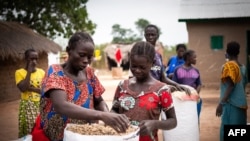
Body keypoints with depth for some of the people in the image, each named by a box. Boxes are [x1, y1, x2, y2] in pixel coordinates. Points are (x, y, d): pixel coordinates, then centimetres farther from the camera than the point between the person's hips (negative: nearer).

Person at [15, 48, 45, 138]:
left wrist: (30, 88, -15)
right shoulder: (19, 72, -3)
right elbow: (23, 88, -17)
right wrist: (29, 71, -14)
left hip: (40, 105, 3)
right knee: (27, 132, -3)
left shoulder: (41, 72, 6)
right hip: (27, 106, -3)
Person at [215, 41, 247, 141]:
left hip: (231, 104, -8)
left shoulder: (229, 65, -10)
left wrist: (221, 103, -21)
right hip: (241, 104, 8)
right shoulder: (242, 66, 13)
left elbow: (230, 86, -18)